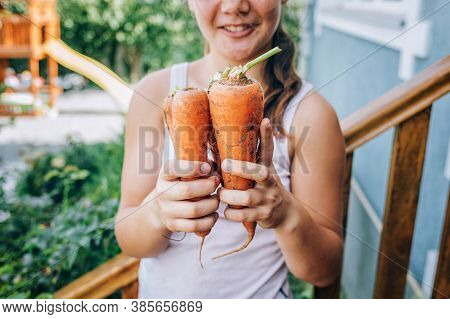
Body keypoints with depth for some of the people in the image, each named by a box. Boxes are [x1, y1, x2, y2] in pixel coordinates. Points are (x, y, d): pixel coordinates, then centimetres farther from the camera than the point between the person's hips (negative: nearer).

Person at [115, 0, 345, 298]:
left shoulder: (310, 114, -20)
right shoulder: (155, 92, -15)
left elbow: (324, 272, -14)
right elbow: (128, 240, -13)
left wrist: (288, 215, -33)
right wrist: (157, 212, -34)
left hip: (260, 297, -1)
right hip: (158, 291, 2)